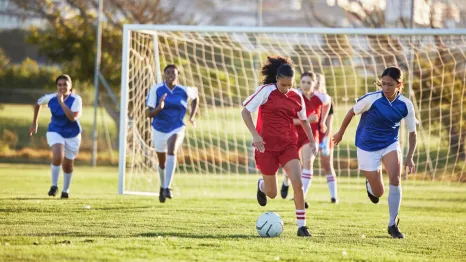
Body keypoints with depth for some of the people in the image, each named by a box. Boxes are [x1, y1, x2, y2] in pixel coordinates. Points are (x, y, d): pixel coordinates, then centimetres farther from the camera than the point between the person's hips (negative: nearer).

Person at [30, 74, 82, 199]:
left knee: (67, 165, 12)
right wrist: (34, 123, 16)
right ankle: (54, 185, -10)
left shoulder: (76, 99, -20)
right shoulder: (50, 98, -12)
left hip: (72, 135, 0)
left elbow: (73, 117, -35)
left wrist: (61, 102, -35)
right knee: (58, 156, -28)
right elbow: (38, 104, 10)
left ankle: (65, 190, 38)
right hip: (55, 132, 0)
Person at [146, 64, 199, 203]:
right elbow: (148, 114, -13)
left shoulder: (184, 91, -8)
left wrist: (192, 116, 10)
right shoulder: (156, 89, -12)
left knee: (172, 151, -31)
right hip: (159, 130, 1)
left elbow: (195, 96, 18)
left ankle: (167, 188, -33)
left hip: (176, 129, -1)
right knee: (162, 162, 16)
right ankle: (162, 186, 47)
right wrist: (159, 108, -34)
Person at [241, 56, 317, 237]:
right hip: (267, 146, -2)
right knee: (272, 193, 6)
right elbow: (245, 111, -8)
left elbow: (304, 120, 18)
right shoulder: (266, 91, -10)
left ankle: (301, 225, -8)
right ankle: (261, 186, 45)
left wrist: (311, 140, 10)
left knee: (298, 183, -17)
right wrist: (255, 135, -18)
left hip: (288, 145, 2)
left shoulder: (296, 97, 2)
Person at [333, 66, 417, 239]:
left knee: (395, 180, -24)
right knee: (378, 193, 0)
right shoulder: (371, 99, -21)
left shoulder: (406, 105, -13)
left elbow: (412, 133, -3)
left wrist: (409, 158, -12)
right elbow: (352, 112, -4)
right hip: (367, 147, -2)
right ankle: (369, 184, 41)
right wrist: (340, 133, 8)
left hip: (390, 144, 2)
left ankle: (392, 224, -10)